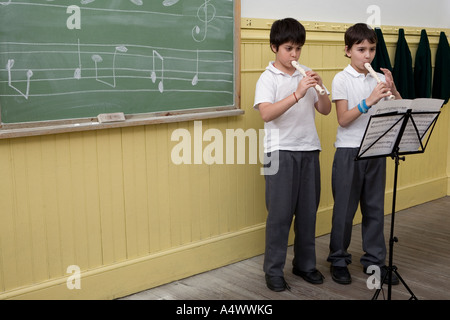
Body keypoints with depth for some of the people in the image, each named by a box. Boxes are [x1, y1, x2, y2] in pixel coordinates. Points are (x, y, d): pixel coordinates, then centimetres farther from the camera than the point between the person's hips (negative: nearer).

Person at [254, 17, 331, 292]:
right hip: (281, 152, -5)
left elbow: (326, 110, 9)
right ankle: (274, 270, 13)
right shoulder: (268, 78, -4)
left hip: (309, 150, 5)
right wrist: (297, 94, -28)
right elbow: (266, 113, -20)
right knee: (280, 213, 0)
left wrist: (320, 88, -10)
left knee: (308, 211, 11)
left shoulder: (307, 75, 10)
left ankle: (305, 264, 26)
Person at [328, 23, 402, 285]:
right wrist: (369, 101, -24)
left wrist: (393, 91, -12)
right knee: (345, 207, 5)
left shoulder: (379, 79, 6)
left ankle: (375, 259, 23)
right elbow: (343, 119, -13)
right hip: (349, 151, -4)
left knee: (375, 207, 10)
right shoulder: (342, 79, -5)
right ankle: (338, 260, 19)